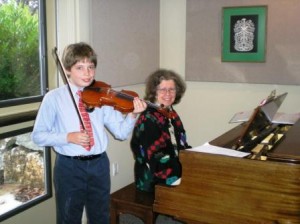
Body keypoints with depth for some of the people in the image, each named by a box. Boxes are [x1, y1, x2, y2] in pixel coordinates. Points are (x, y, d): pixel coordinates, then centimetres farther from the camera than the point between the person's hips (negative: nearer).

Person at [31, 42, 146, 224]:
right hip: (69, 167, -2)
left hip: (99, 165, 3)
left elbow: (121, 132, -3)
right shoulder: (54, 98, -6)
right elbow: (38, 136, -5)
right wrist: (68, 137, -19)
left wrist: (133, 114, -22)